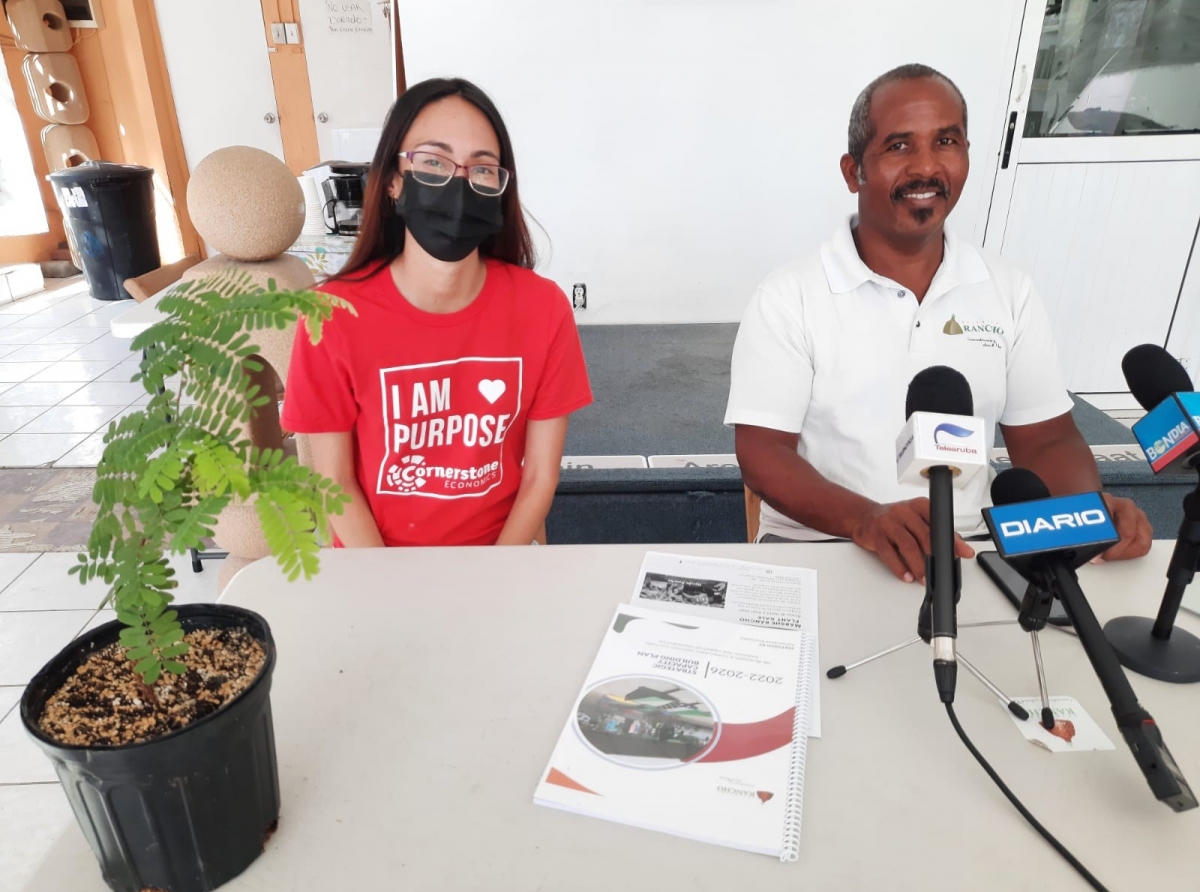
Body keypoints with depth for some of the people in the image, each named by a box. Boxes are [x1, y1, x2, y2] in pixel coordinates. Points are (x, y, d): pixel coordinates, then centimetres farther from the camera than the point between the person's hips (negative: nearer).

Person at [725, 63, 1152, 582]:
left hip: (968, 551, 4)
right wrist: (865, 518, -28)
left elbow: (1046, 440, 10)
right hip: (814, 546, -3)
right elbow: (762, 452, -11)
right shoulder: (787, 297, -6)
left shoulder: (1010, 292, 7)